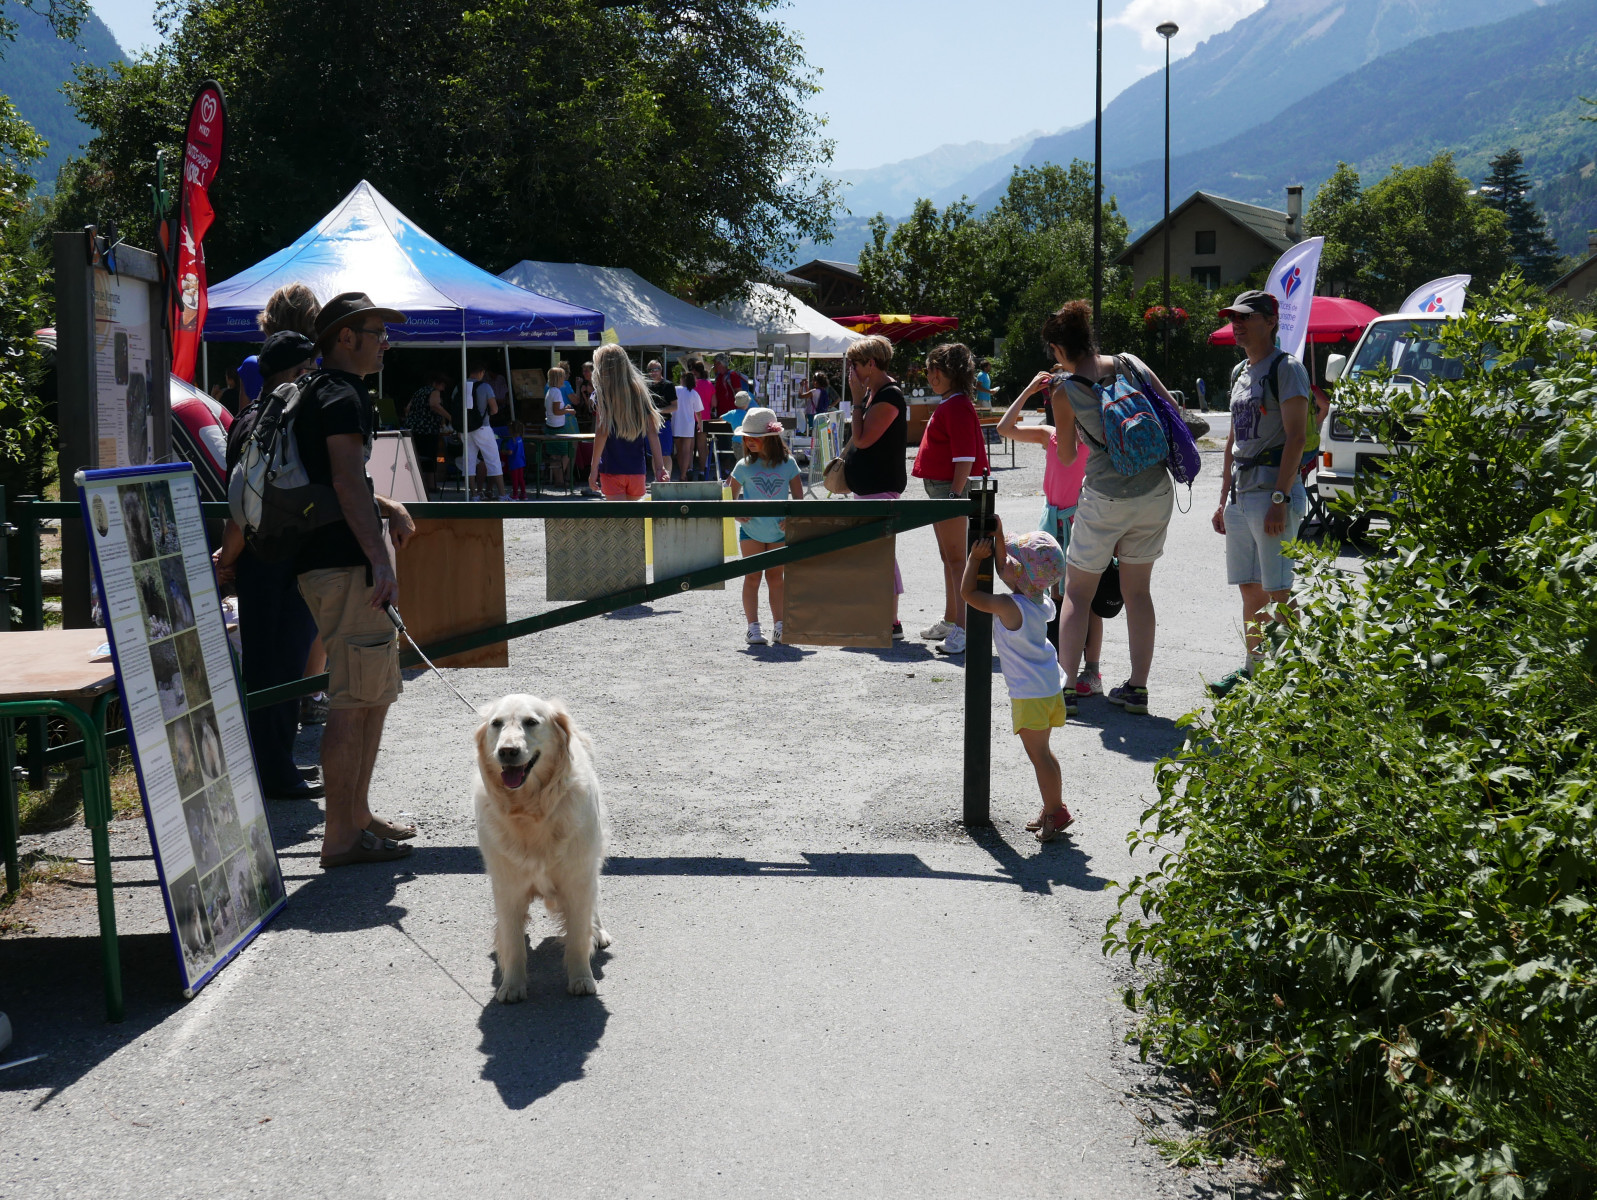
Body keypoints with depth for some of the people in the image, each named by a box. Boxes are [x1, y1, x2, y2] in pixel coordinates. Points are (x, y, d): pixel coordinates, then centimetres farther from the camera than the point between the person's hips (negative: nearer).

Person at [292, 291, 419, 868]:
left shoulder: (321, 392, 21)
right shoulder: (342, 396, -12)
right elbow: (347, 483, -24)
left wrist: (388, 507, 23)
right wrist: (380, 560, -30)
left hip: (343, 560, 11)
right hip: (345, 564, -11)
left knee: (376, 691, 17)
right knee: (353, 700, -8)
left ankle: (358, 814, 25)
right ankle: (341, 835, -5)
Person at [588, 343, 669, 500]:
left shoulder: (603, 394, -6)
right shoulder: (639, 391, 7)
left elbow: (602, 433, -12)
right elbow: (652, 432, 3)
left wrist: (594, 469, -9)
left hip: (612, 469, -5)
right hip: (637, 469, 5)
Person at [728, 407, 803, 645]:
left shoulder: (787, 464, -3)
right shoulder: (744, 466, -2)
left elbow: (798, 497, 2)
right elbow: (732, 497, 5)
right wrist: (737, 513, -14)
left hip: (779, 530, 0)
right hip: (751, 529, 0)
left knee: (776, 577, 7)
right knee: (752, 577, 1)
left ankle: (779, 627, 10)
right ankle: (753, 627, 3)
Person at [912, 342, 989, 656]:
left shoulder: (958, 407, -17)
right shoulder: (947, 405, 17)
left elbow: (965, 457, -23)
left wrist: (955, 494, -25)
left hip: (951, 488, -11)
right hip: (939, 489, 11)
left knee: (956, 558, -11)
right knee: (948, 556, 17)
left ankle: (963, 628, -11)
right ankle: (950, 621, 27)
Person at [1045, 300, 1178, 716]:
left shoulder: (1065, 390, -7)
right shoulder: (1131, 364, 2)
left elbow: (1066, 456, 5)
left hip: (1106, 497, -4)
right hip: (1156, 490, 4)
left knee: (1077, 591, 11)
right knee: (1137, 590, 15)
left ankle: (1067, 685, 8)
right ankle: (1137, 687, 15)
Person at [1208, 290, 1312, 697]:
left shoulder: (1286, 368, -7)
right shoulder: (1240, 372, 19)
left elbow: (1296, 438, -14)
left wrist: (1279, 498, -21)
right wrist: (1224, 499, 20)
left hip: (1273, 491, -8)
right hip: (1240, 495, 8)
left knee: (1278, 591, -7)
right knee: (1250, 588, 11)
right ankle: (1252, 669, 17)